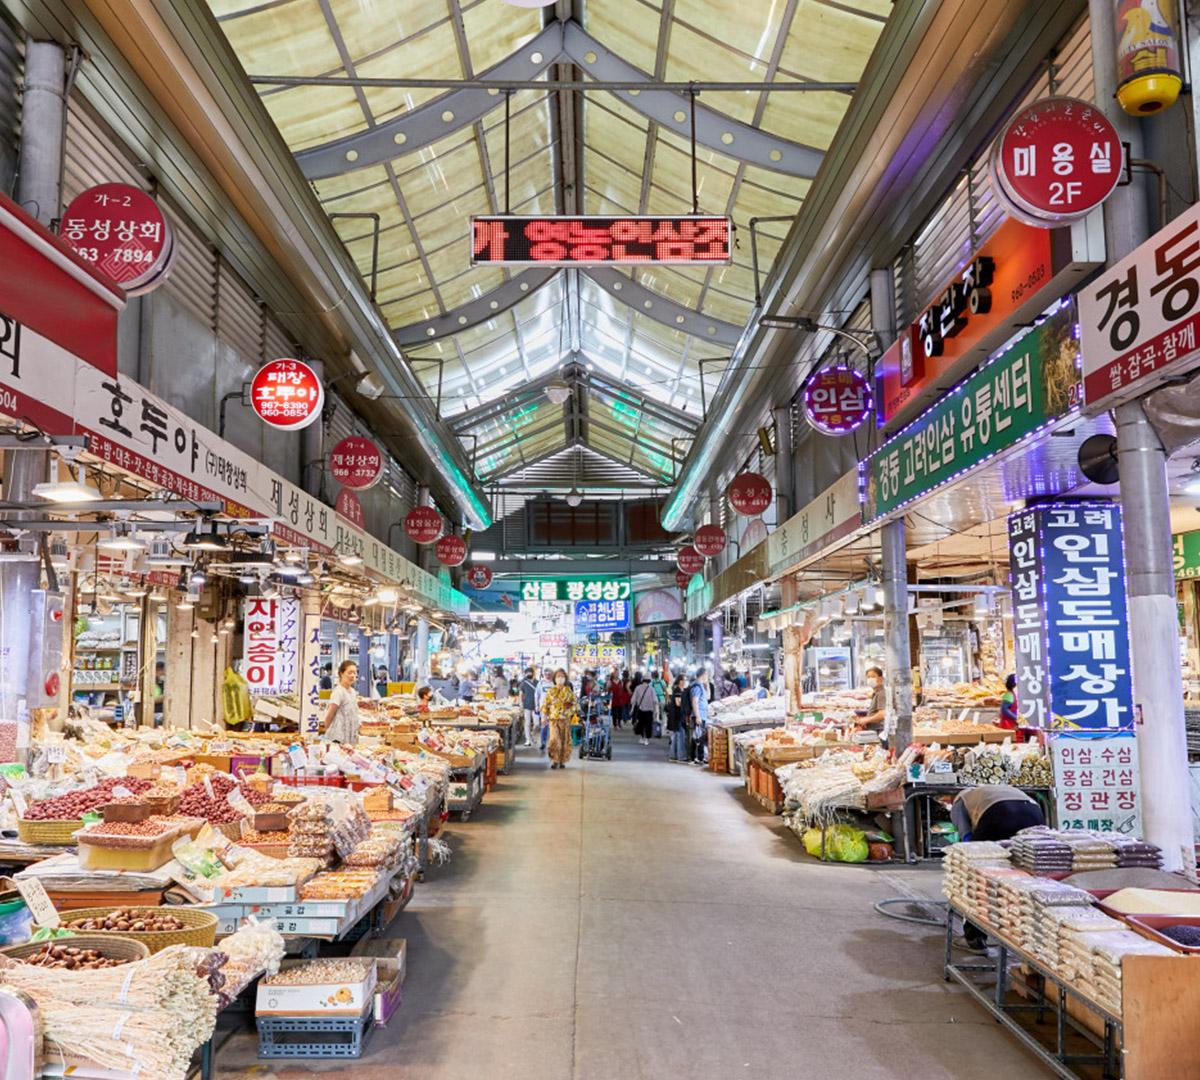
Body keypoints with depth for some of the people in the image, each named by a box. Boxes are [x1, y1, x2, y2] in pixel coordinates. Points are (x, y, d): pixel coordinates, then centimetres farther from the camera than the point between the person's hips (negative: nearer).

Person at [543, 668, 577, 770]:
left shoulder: (569, 691, 7)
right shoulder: (551, 691, 7)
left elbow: (574, 703, 10)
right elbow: (545, 704, 7)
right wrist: (545, 716, 1)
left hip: (566, 719, 1)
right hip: (554, 718, -1)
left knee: (565, 740, 3)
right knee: (554, 739, -12)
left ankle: (562, 761, 14)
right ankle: (554, 760, -5)